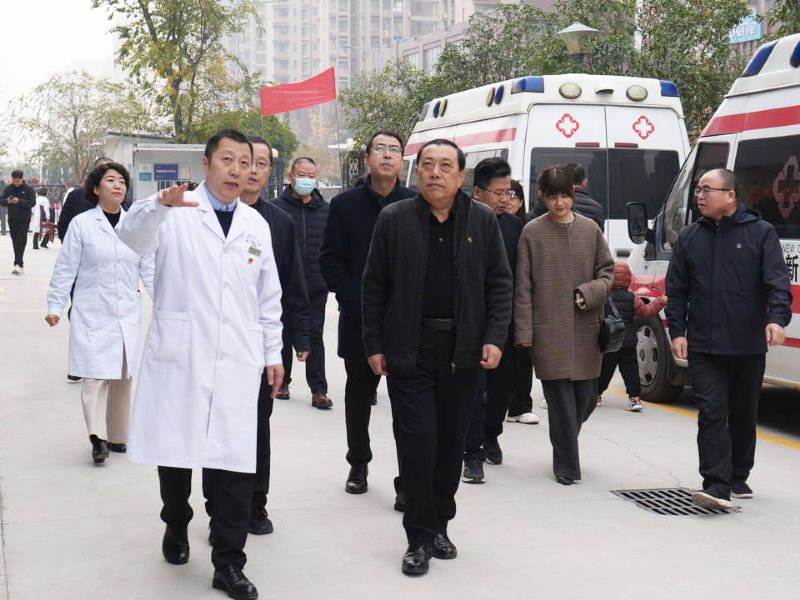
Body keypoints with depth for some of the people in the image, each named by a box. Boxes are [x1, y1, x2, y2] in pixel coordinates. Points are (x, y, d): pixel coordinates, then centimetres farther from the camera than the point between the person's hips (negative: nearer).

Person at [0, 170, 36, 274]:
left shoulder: (28, 189, -3)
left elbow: (32, 203, -11)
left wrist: (19, 201, -22)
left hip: (24, 220, -4)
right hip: (12, 219, 4)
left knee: (21, 241, -11)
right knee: (15, 242, 7)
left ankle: (18, 264, -15)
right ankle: (20, 264, 14)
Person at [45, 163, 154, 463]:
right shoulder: (82, 224, -2)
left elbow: (149, 268, 8)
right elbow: (66, 269, 0)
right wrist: (55, 306, -3)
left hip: (128, 314, 4)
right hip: (92, 314, -3)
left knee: (123, 377, 9)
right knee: (96, 373, -10)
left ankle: (117, 436, 19)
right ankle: (98, 437, -12)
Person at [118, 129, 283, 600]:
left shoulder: (257, 224, 12)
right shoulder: (176, 212, -1)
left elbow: (268, 295, 18)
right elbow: (133, 236, -22)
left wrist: (273, 352, 15)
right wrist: (159, 204, -42)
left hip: (237, 363, 2)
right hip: (178, 357, -2)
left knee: (233, 463, -2)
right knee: (174, 453, 9)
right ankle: (176, 526, 35)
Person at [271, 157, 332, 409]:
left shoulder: (326, 209, 7)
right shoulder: (277, 207, -2)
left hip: (316, 286, 1)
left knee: (315, 335, 2)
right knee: (284, 334, 11)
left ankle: (318, 390, 4)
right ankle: (282, 382, 25)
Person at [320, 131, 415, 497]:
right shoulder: (345, 205, 6)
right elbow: (330, 260, 3)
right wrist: (353, 299, -8)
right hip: (359, 318, 2)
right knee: (359, 394, 13)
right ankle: (358, 464, 29)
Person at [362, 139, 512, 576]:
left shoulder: (483, 221, 4)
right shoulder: (394, 219, 1)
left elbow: (499, 284, 5)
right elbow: (374, 286, 3)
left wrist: (494, 338, -5)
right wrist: (374, 345, -2)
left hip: (462, 352, 2)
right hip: (408, 351, -2)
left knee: (451, 442, 9)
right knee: (418, 441, -4)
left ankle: (439, 526, 24)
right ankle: (420, 538, 4)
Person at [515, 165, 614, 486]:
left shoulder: (590, 229, 8)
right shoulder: (532, 232, -1)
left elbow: (607, 270, 14)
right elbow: (523, 286, -1)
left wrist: (590, 292, -8)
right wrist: (524, 333, -5)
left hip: (586, 329, 3)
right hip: (549, 331, -3)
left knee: (586, 397, 7)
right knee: (560, 399, -4)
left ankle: (565, 441, 35)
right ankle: (566, 465, 7)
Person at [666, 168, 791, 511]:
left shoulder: (761, 233, 0)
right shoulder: (689, 238, 8)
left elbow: (777, 281, -8)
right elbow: (676, 290, 9)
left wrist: (777, 318, -24)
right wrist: (677, 331, 0)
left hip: (749, 347, -1)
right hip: (704, 347, 1)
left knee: (743, 416, 13)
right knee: (711, 414, -8)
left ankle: (738, 479, 28)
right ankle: (717, 486, -10)